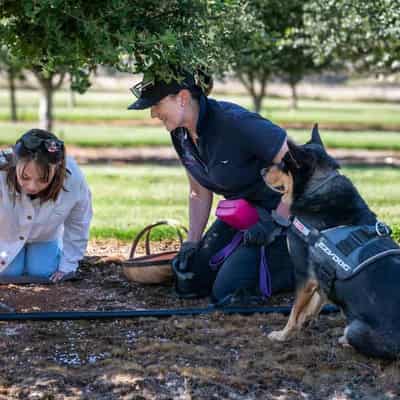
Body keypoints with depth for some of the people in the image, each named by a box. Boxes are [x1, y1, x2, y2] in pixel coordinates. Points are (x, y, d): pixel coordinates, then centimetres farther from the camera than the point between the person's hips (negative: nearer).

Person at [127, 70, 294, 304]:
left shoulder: (234, 123, -28)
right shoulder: (181, 135, -2)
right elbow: (199, 192, 12)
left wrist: (275, 223, -24)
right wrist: (192, 243, 4)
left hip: (277, 211, -8)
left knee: (226, 292, -17)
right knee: (188, 285, 4)